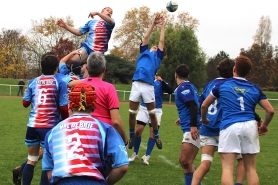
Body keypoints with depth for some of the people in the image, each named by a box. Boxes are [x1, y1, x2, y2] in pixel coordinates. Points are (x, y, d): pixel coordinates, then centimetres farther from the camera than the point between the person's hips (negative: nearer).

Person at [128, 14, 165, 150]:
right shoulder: (144, 52, 25)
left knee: (152, 113, 2)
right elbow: (146, 37, 26)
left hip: (148, 85, -1)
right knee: (132, 113, 2)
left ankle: (156, 136, 18)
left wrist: (162, 26, 30)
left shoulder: (157, 57, 21)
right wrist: (153, 23, 28)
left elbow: (161, 41, 22)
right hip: (136, 84, 2)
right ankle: (131, 136, 16)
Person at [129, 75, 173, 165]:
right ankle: (135, 154, 15)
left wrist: (162, 81, -23)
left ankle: (147, 156, 6)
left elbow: (170, 91, -10)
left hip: (156, 110, -1)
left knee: (153, 133, -5)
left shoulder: (160, 82, 3)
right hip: (144, 108, 1)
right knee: (138, 131, -3)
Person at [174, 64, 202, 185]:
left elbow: (193, 106, -21)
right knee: (184, 161, 13)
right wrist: (183, 119, 41)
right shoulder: (189, 86, 20)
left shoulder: (183, 87, -9)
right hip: (190, 128, 10)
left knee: (186, 162, -13)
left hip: (192, 129, -10)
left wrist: (193, 126, -28)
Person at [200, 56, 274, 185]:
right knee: (251, 169, 9)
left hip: (229, 126, -2)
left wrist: (204, 119, 36)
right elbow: (270, 110, 8)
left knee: (227, 168, -5)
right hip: (250, 126, 2)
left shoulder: (222, 85, 10)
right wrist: (264, 125, 26)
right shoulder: (255, 89, 13)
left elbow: (204, 105, 17)